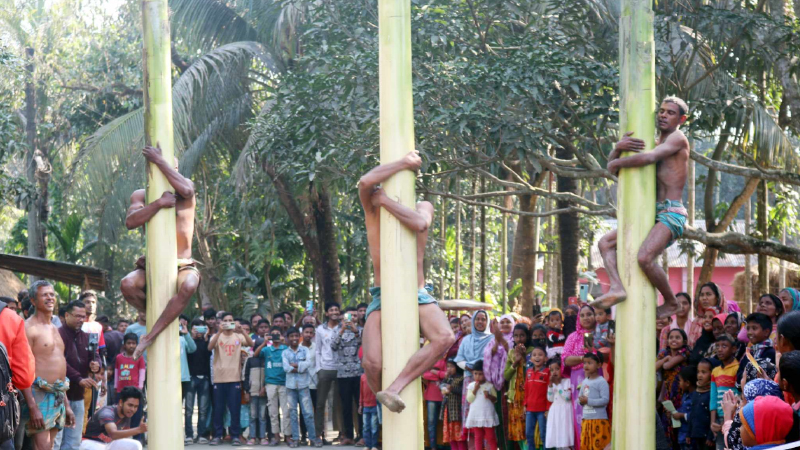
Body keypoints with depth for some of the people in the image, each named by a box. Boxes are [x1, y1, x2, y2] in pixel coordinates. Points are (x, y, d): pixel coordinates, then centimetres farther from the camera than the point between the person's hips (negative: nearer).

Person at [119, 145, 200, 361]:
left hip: (183, 266, -2)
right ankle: (157, 316, -3)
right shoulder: (141, 195, 10)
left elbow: (186, 190, -20)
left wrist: (160, 161, -16)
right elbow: (130, 222, -9)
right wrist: (158, 203, -21)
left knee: (188, 287, -38)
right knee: (127, 284, -32)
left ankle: (150, 336, -31)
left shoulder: (184, 190, 8)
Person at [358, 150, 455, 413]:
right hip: (382, 298, -1)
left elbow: (419, 224, -14)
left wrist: (384, 200, -8)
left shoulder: (423, 207, 12)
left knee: (445, 338, -31)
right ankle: (384, 403, 4)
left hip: (417, 296, 1)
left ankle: (394, 389, -31)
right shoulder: (373, 209, 10)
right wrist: (404, 162, -9)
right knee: (372, 364, -25)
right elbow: (365, 182, -14)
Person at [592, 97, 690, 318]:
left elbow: (648, 158, -22)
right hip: (653, 215, 9)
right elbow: (613, 165, 15)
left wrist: (617, 163, -9)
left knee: (645, 257, -28)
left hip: (671, 214, -9)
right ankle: (617, 288, -19)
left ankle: (671, 302, -8)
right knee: (606, 242, 3)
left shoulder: (677, 138, -3)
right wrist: (618, 148, -7)